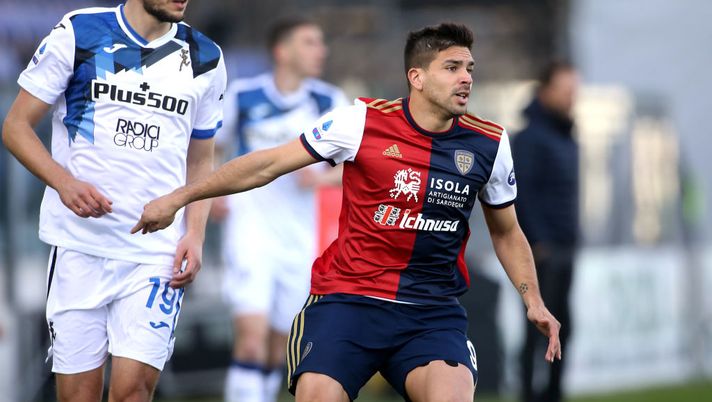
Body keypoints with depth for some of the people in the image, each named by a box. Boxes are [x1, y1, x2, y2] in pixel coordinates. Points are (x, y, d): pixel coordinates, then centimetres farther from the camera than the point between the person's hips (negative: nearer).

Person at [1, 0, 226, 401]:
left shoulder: (205, 58, 10)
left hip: (157, 253, 1)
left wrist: (195, 234, 2)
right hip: (79, 245, -1)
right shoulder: (77, 33, 1)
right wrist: (63, 182, -14)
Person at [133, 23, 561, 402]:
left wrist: (534, 301, 7)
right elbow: (268, 165, 0)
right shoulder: (362, 121, -6)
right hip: (348, 299, -1)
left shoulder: (489, 144, 1)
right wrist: (179, 198, 0)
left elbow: (507, 234, 18)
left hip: (433, 312, 1)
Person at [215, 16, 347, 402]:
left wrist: (322, 178, -19)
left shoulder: (329, 102, 1)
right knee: (252, 331, -18)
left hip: (298, 236, 3)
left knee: (279, 342, 10)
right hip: (250, 224, -3)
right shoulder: (243, 96, -2)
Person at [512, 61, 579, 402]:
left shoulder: (565, 137, 17)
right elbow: (521, 192, -17)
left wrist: (570, 239, 16)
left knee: (561, 326, 9)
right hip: (541, 250, -8)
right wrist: (538, 243, -19)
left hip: (563, 248, 8)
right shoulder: (531, 137, -10)